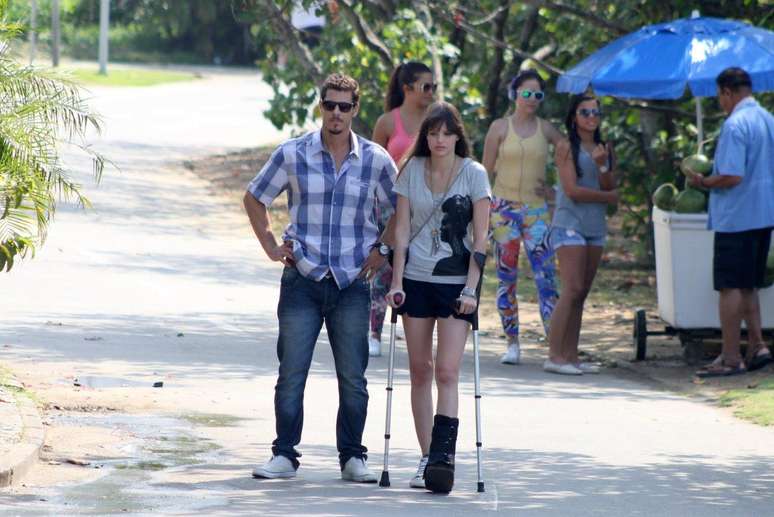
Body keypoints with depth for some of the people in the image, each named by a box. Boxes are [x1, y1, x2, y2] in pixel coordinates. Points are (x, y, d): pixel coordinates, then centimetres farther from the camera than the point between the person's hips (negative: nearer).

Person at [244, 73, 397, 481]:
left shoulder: (376, 160, 0)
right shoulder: (292, 154, -1)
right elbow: (254, 199, 13)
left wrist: (384, 252, 6)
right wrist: (270, 246, 6)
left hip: (352, 283, 1)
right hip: (302, 279, 0)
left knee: (353, 377, 4)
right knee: (291, 374, 0)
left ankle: (353, 457, 13)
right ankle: (284, 455, 6)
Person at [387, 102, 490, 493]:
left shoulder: (473, 174, -3)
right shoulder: (412, 171, 5)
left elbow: (480, 237, -5)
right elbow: (402, 229, 5)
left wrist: (471, 288, -11)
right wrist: (396, 281, -2)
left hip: (456, 283, -3)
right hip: (416, 280, 3)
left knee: (447, 372, -12)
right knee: (420, 371, 5)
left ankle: (444, 457, -17)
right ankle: (426, 458, 11)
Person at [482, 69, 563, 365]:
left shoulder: (545, 129, 8)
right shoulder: (500, 127, 4)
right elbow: (486, 171, 5)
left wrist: (557, 190, 3)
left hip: (537, 209, 1)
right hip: (504, 208, 0)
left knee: (546, 276, -9)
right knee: (506, 277, 2)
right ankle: (512, 343, 8)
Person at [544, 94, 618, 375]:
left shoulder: (605, 149, 14)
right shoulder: (567, 147, -3)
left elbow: (610, 188, 5)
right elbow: (572, 189, -11)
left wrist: (602, 165, -13)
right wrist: (609, 197, -1)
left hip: (595, 226, 6)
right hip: (570, 224, -6)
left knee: (581, 293, 5)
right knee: (572, 290, -14)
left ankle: (570, 355, 6)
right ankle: (554, 356, -14)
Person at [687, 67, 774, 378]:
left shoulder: (735, 125, -16)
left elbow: (731, 176, -24)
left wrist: (703, 183, -7)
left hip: (736, 219, -8)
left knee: (730, 286, -3)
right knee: (748, 287, 17)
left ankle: (731, 358, -2)